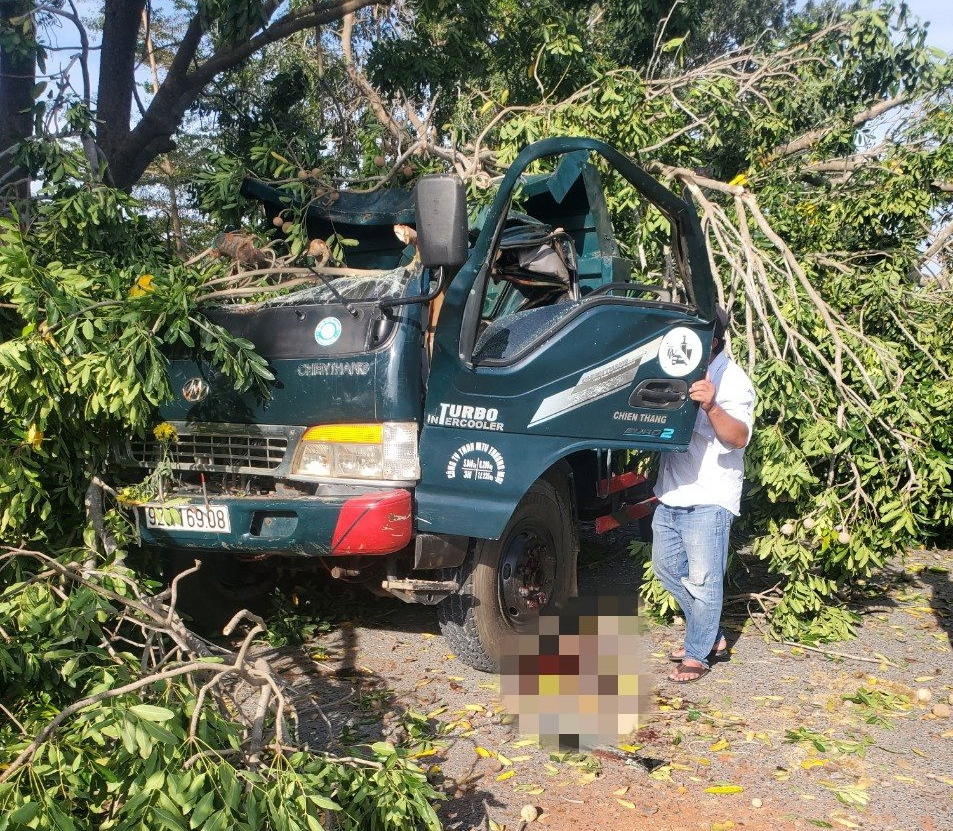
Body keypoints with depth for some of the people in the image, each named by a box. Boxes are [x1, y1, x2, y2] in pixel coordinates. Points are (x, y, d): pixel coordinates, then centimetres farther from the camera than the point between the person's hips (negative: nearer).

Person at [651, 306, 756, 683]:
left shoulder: (730, 380, -15)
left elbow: (739, 438, -28)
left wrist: (712, 407, -46)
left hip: (708, 500, -9)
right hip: (670, 494, 9)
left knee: (703, 580, -3)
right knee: (666, 567, 17)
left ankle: (697, 654, 11)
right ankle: (713, 637, 31)